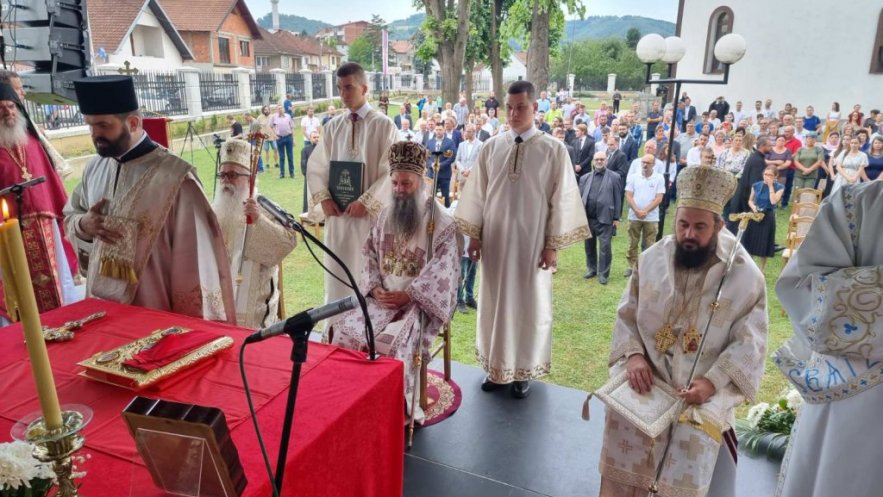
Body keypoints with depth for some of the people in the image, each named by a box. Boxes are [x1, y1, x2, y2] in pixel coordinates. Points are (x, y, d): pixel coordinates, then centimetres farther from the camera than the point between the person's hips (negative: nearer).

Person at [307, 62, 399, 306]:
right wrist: (324, 198, -5)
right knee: (338, 274, 10)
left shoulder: (384, 125, -4)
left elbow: (391, 171, -10)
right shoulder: (333, 126, 9)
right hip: (338, 213, 4)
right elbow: (316, 166, 10)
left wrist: (366, 202, -16)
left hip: (371, 213, -4)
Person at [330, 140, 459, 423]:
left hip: (420, 300, -5)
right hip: (382, 295, 5)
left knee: (396, 341, -30)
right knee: (346, 329, -17)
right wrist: (375, 288, -7)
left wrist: (407, 295, -19)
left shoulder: (441, 222, -6)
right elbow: (369, 254, 10)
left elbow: (441, 271, -12)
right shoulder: (385, 216, 11)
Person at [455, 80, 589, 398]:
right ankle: (497, 367, 26)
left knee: (530, 304, 8)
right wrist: (474, 235, 4)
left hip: (532, 242, -2)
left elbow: (561, 200, -5)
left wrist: (553, 244, -7)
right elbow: (477, 194, 6)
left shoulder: (554, 150, -5)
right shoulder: (491, 147, 2)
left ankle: (523, 371, 23)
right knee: (495, 302, 10)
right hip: (494, 239, 3)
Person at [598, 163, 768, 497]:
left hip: (708, 385, -2)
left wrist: (712, 382, -19)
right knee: (621, 416, -19)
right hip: (648, 373, 2)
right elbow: (627, 315, 6)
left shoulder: (745, 275, -7)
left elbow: (750, 343, -7)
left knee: (693, 442, -23)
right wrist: (633, 354, -12)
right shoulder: (651, 259, 1)